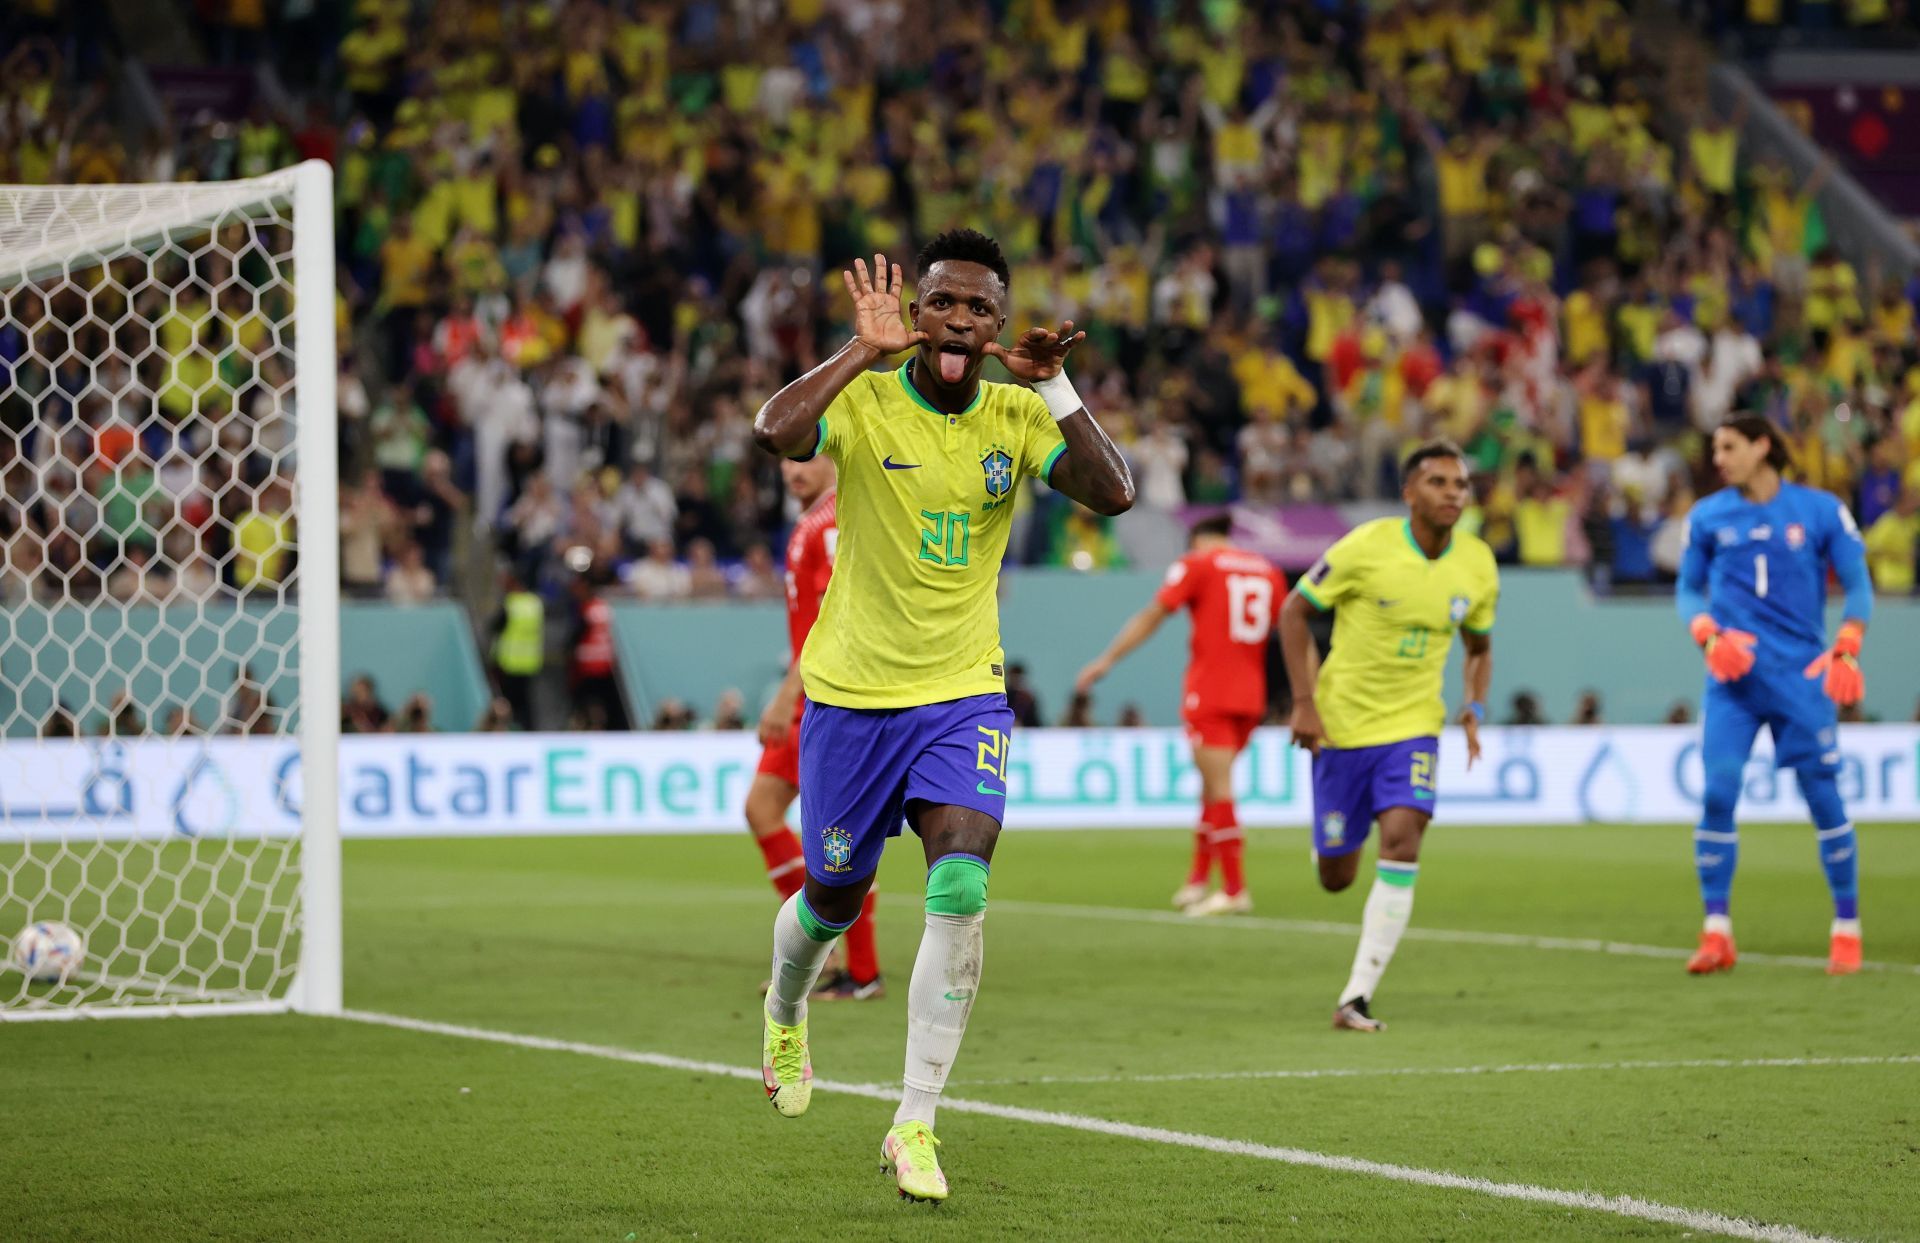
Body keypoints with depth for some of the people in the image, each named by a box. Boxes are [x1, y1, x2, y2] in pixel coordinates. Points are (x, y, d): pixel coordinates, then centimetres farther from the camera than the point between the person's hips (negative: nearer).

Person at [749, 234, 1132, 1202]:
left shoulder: (1017, 415, -3)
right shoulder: (863, 400, -11)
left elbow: (1111, 494, -17)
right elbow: (773, 433, -32)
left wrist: (1054, 384, -22)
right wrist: (866, 349, -29)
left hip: (964, 694, 1)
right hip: (852, 690, -1)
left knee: (960, 891, -18)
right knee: (833, 899, 13)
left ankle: (914, 1125, -11)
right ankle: (785, 1011, 50)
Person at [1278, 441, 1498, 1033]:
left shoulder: (1477, 566, -2)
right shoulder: (1366, 547, -14)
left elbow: (1479, 648, 16)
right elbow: (1294, 612, -5)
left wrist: (1475, 708, -3)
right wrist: (1304, 702, -12)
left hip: (1413, 727, 2)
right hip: (1342, 723, -2)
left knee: (1402, 839, -22)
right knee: (1336, 878, 5)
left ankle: (1356, 998, -19)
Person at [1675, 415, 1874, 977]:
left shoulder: (1821, 510, 2)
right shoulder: (1708, 518, 8)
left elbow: (1858, 586, 5)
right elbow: (1688, 590, 15)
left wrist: (1846, 650, -8)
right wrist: (1708, 634, -5)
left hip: (1802, 676, -1)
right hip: (1734, 677, 2)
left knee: (1822, 794, -2)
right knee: (1717, 793, -9)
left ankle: (1847, 930, 10)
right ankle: (1717, 932, -3)